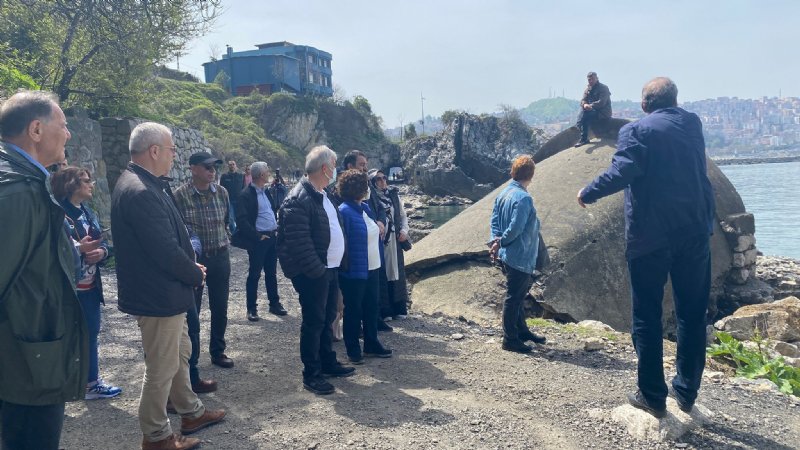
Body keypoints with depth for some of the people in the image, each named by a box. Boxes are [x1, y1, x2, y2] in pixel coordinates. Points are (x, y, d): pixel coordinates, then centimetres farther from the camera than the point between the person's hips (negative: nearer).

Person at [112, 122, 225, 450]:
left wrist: (191, 266, 3)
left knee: (180, 355, 23)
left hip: (167, 291, 10)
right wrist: (196, 275, -10)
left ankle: (191, 413, 40)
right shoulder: (140, 192, -26)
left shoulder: (146, 185, 8)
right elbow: (166, 251, -27)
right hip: (158, 296, -10)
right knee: (162, 369, 5)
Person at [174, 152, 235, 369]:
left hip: (220, 256, 4)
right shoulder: (180, 195, -12)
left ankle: (217, 352, 30)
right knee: (191, 310, 6)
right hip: (193, 258, -3)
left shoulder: (221, 192, 0)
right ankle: (191, 357, 22)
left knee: (220, 308, 13)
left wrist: (225, 241, 11)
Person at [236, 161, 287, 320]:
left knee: (271, 273, 15)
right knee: (254, 274, 2)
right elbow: (243, 221, -16)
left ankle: (274, 304, 26)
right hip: (258, 240, -7)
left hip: (272, 237, 7)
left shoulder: (267, 192, 11)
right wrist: (258, 236, -16)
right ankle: (252, 309, 12)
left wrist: (277, 228, 10)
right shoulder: (246, 195, -12)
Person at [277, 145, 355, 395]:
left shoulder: (323, 194, 12)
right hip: (313, 272, -9)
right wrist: (317, 270, -22)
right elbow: (299, 243, -24)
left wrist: (332, 266, 15)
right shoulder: (298, 199, -20)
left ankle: (328, 362, 33)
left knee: (327, 318, 19)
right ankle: (311, 374, 13)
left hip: (330, 268, 9)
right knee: (313, 322, 1)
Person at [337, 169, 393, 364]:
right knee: (353, 310, 5)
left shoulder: (365, 208, 9)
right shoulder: (344, 211, -19)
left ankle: (371, 344, 30)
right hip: (355, 271, -8)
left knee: (371, 307, 16)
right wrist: (347, 266, -18)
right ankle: (353, 350, 18)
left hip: (372, 268, 8)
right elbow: (342, 242, -19)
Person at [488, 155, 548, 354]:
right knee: (514, 298, 1)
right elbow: (515, 228, -25)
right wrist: (500, 243, -10)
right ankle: (510, 339, 11)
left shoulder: (503, 193, 7)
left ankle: (522, 331, 35)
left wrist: (496, 239, -3)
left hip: (508, 256, 10)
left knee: (518, 295, 21)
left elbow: (495, 219, 8)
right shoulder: (523, 198, -22)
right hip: (520, 258, -9)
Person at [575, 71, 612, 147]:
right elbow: (583, 100, 3)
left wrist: (590, 106, -31)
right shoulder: (588, 88, 12)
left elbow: (601, 102, -22)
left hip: (603, 113, -7)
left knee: (585, 115, -29)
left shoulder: (603, 88, -9)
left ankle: (584, 139, -25)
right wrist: (584, 104, -22)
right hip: (593, 111, 7)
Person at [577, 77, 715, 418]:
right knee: (692, 314, 13)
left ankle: (653, 396, 9)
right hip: (694, 233, 4)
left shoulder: (636, 131, -6)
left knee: (647, 316, 5)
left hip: (649, 236, -4)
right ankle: (687, 391, 21)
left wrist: (589, 193, -9)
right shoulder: (693, 124, 11)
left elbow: (623, 171, -21)